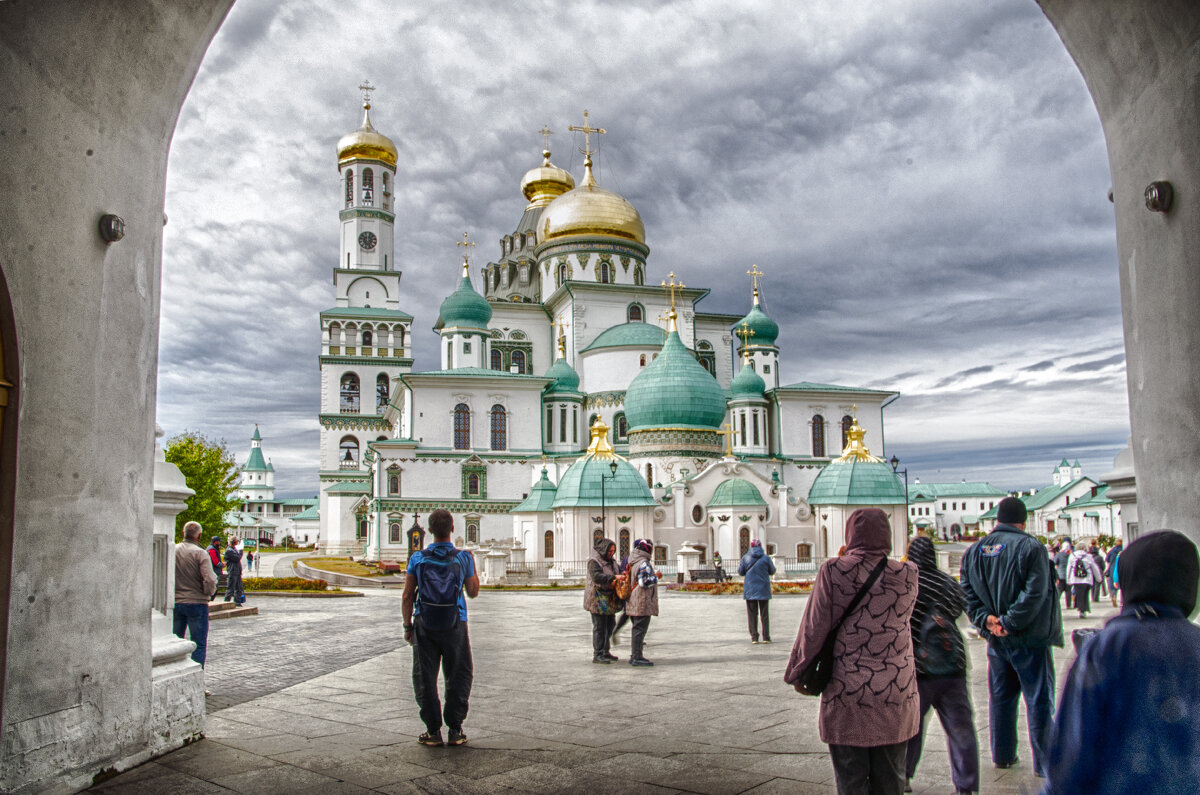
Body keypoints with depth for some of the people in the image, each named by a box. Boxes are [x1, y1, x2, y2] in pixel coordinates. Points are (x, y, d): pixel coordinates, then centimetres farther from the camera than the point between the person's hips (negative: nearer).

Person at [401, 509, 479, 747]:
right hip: (455, 626, 0)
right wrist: (473, 566, 17)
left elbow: (407, 596, -2)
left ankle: (433, 731, 9)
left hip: (425, 627, 0)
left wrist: (407, 625, 8)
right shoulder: (463, 558, -6)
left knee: (425, 678, 9)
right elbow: (473, 592, 5)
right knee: (458, 677, 12)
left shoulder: (418, 558, -4)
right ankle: (455, 730, 11)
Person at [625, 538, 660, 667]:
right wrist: (655, 577, -10)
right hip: (642, 603, -10)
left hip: (633, 603, 10)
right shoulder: (644, 564, -17)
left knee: (636, 628, 17)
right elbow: (644, 582, -25)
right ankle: (637, 657, -5)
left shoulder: (632, 563, 14)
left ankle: (634, 656, 23)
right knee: (640, 629, -6)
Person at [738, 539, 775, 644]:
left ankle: (754, 637, 3)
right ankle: (766, 637, 7)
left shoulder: (745, 558, -5)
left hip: (750, 590, 0)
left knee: (752, 614, 6)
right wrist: (773, 564, 25)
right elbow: (772, 571, 5)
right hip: (763, 589, 0)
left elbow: (740, 571, 2)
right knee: (765, 614, 9)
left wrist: (738, 566, 23)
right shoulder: (766, 558, -6)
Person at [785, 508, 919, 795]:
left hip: (846, 696, -2)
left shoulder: (833, 571, -9)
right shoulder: (906, 575, -3)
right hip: (896, 695, 2)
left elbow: (813, 629, -7)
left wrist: (797, 673, 7)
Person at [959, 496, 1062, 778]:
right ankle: (1044, 763, 6)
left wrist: (985, 618, -6)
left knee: (1000, 697, 15)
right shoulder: (1030, 547, -12)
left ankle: (1002, 756, 23)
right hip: (1029, 638, -5)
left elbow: (967, 591, 1)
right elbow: (1034, 592, -20)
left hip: (996, 639, 5)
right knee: (1039, 700, 3)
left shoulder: (975, 550, 5)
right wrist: (1010, 622, -18)